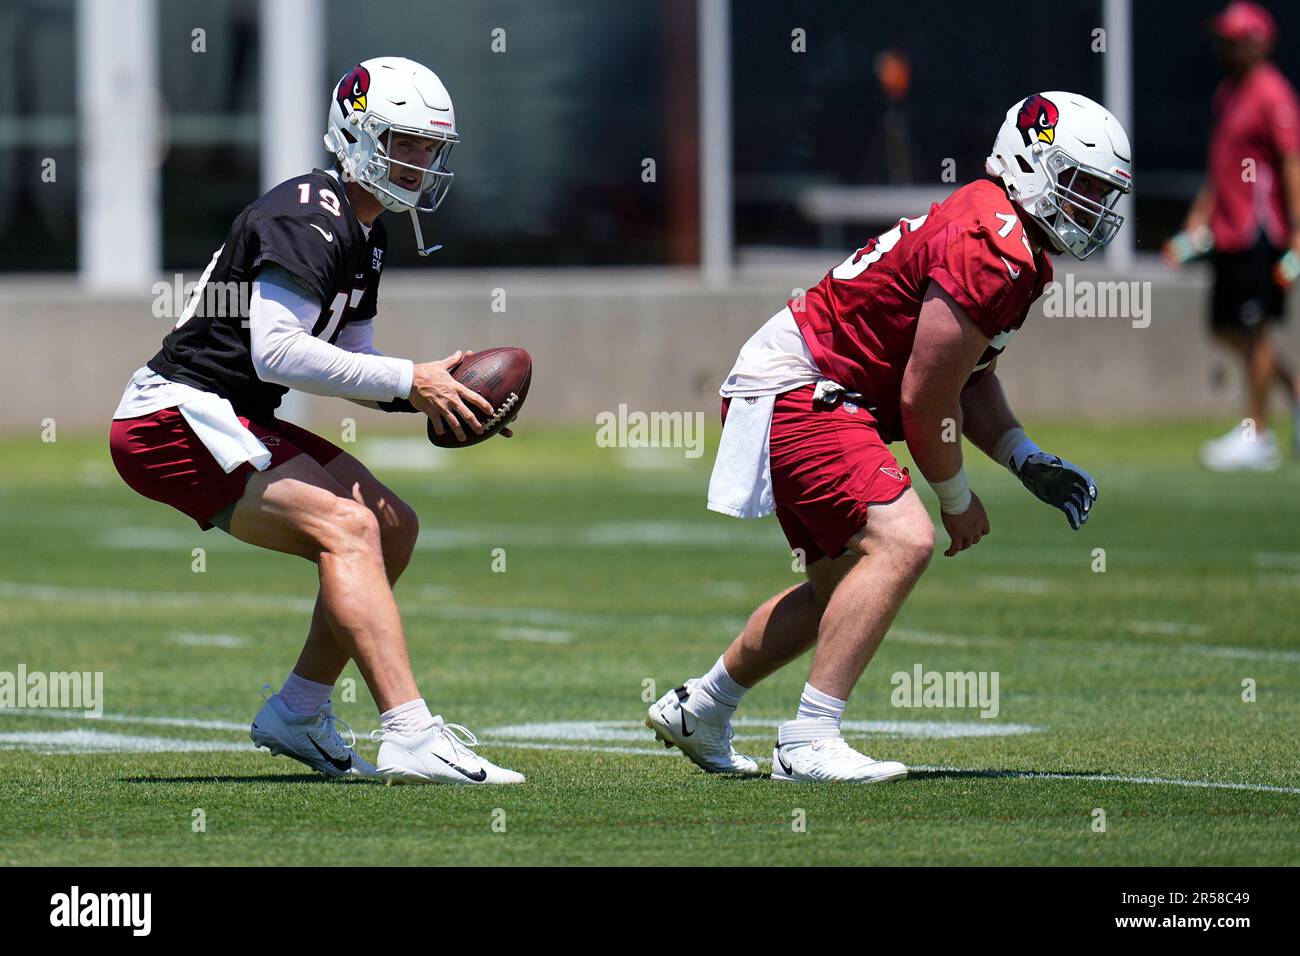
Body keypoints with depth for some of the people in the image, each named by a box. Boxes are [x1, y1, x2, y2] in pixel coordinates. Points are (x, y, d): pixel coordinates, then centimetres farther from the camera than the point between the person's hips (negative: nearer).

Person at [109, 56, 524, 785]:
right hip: (179, 416, -11)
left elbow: (352, 360, 20)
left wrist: (433, 395, -1)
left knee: (394, 528, 10)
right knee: (347, 528, -24)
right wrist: (410, 381, -23)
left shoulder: (364, 235, 15)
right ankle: (411, 738, -33)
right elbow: (276, 353, -27)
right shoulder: (309, 219, -17)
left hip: (222, 421, 11)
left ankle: (299, 713, 18)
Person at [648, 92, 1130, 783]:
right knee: (902, 542, -23)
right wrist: (957, 500, -4)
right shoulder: (990, 252, -22)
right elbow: (925, 399, -19)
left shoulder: (1016, 251, 10)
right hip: (801, 390, -11)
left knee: (843, 584, 19)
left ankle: (698, 709, 34)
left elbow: (971, 377, 20)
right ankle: (808, 742, -23)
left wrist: (1029, 463, 5)